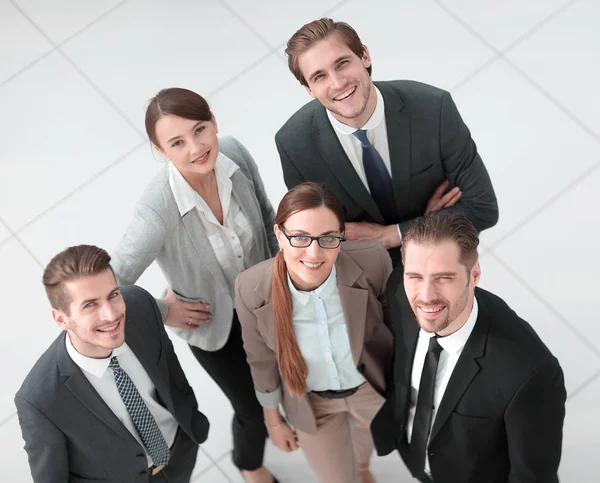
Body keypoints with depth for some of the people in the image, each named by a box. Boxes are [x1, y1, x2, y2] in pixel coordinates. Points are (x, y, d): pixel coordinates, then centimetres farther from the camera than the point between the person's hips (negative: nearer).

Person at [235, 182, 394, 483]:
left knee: (367, 441, 33)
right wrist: (273, 420, 4)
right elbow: (262, 359, -10)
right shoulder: (251, 289, -30)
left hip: (373, 384, 1)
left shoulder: (372, 261, -33)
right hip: (311, 400, -1)